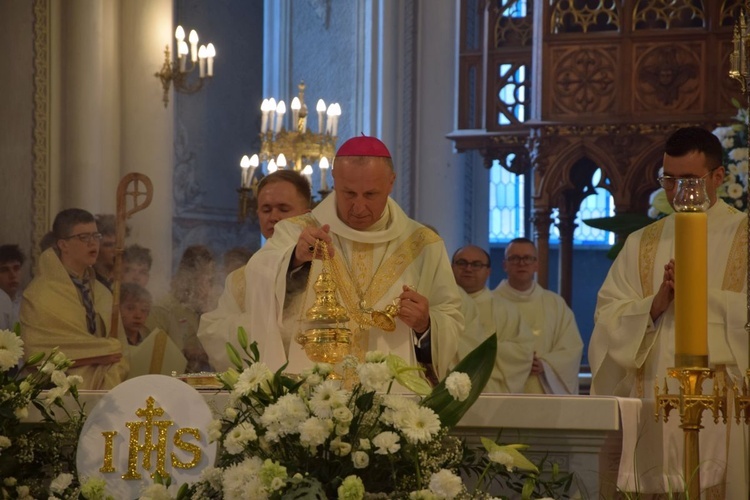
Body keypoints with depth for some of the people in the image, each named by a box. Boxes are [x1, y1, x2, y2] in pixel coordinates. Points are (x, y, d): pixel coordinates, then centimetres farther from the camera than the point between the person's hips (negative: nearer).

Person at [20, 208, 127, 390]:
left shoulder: (103, 294, 13)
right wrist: (97, 355, -6)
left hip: (100, 393, 4)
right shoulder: (39, 295, -4)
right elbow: (39, 353, -9)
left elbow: (117, 354, 13)